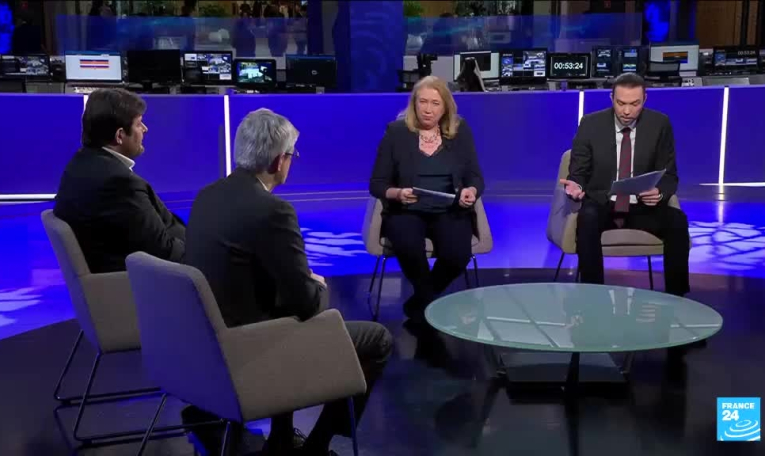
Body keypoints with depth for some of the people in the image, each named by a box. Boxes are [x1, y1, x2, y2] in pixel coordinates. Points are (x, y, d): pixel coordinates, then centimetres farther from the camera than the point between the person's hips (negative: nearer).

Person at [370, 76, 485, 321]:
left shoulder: (460, 130, 6)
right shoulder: (396, 132, 0)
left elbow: (475, 176, 8)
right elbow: (377, 184, 2)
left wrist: (471, 191, -16)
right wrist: (397, 193, -20)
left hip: (449, 211, 2)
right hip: (406, 211, -1)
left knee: (457, 254, -30)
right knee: (409, 248, -35)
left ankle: (420, 301, 1)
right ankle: (429, 300, -3)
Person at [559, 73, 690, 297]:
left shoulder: (660, 124, -3)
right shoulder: (591, 124, -5)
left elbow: (669, 175, 1)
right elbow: (578, 173, 0)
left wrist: (660, 192, -24)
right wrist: (576, 186, -26)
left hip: (643, 207, 1)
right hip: (602, 205, -1)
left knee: (677, 220, -27)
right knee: (587, 218, -35)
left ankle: (676, 295, -17)